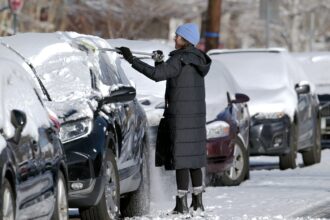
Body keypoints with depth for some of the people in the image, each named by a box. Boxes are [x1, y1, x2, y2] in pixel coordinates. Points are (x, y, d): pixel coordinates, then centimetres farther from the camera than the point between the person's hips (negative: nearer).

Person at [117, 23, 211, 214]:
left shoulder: (180, 60, -14)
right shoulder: (197, 59, 13)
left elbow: (157, 75, -27)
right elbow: (167, 75, 21)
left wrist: (132, 59, -24)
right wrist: (159, 62, 8)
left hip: (181, 117, -9)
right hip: (197, 115, 9)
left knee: (181, 158, -6)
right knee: (194, 159, 13)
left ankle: (182, 203, -6)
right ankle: (198, 202, 16)